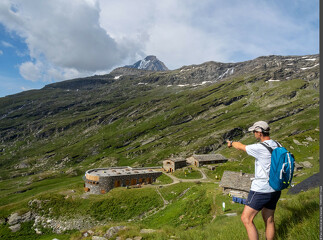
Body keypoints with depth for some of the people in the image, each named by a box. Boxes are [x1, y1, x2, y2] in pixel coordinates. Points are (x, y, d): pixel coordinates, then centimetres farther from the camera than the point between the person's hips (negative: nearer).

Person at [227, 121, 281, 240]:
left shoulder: (260, 148, -21)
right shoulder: (277, 146, 2)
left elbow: (240, 146, -6)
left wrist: (231, 143, 15)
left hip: (261, 189, -8)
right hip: (275, 189, 8)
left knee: (246, 219, 0)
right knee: (269, 220, 19)